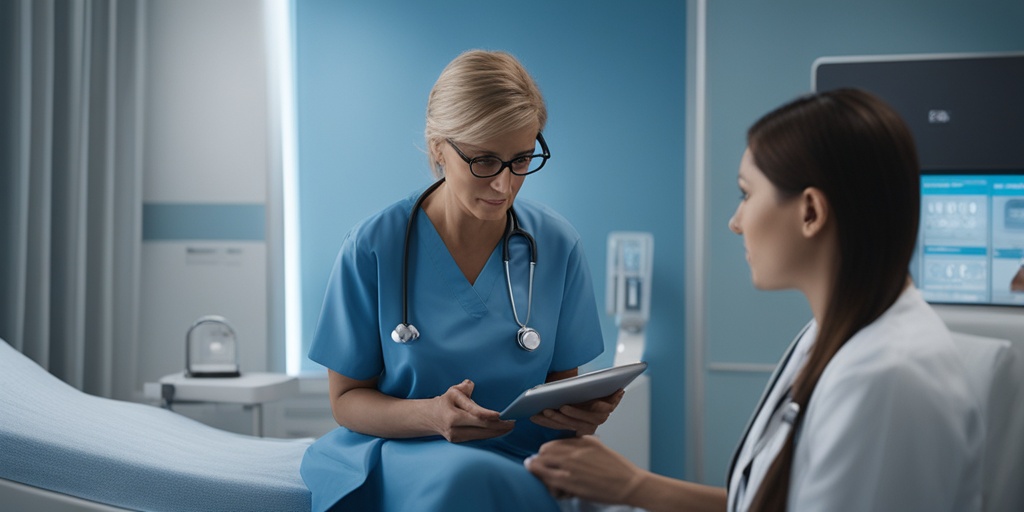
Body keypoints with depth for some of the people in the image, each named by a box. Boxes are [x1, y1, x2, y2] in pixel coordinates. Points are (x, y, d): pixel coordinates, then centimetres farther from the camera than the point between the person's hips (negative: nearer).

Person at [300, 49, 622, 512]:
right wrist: (431, 415, -21)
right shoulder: (373, 248, -6)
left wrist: (583, 413, -15)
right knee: (463, 475, -37)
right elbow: (346, 399, 1)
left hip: (519, 466, 2)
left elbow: (562, 383, 11)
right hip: (396, 452, -1)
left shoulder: (557, 245, 1)